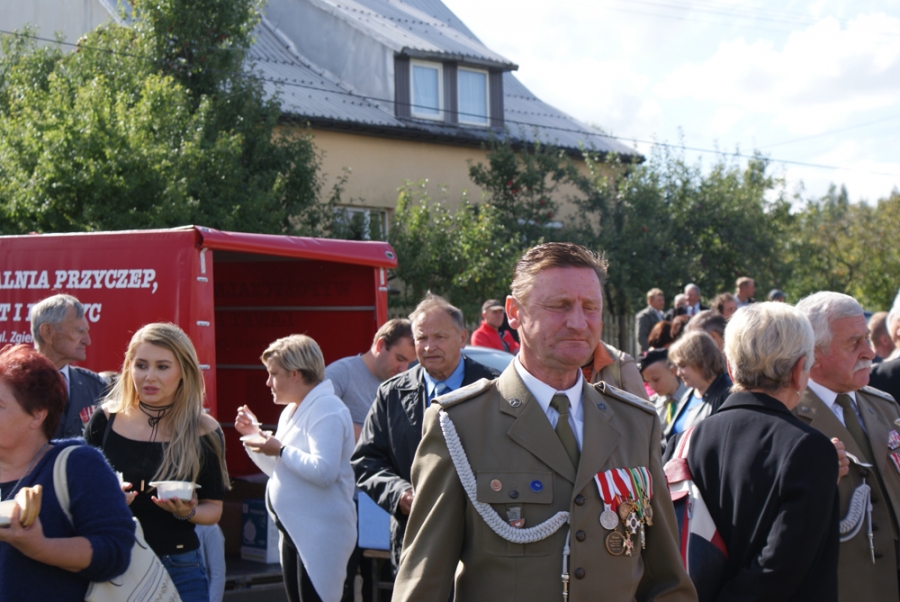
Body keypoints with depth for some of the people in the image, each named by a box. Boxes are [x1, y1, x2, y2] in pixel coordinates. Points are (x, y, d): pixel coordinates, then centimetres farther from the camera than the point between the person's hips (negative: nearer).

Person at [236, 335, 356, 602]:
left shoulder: (326, 409, -15)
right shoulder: (291, 412, 16)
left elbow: (324, 471, -27)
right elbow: (280, 470, 23)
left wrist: (281, 450, -18)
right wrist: (255, 435, 11)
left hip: (320, 534, -10)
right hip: (295, 530, 10)